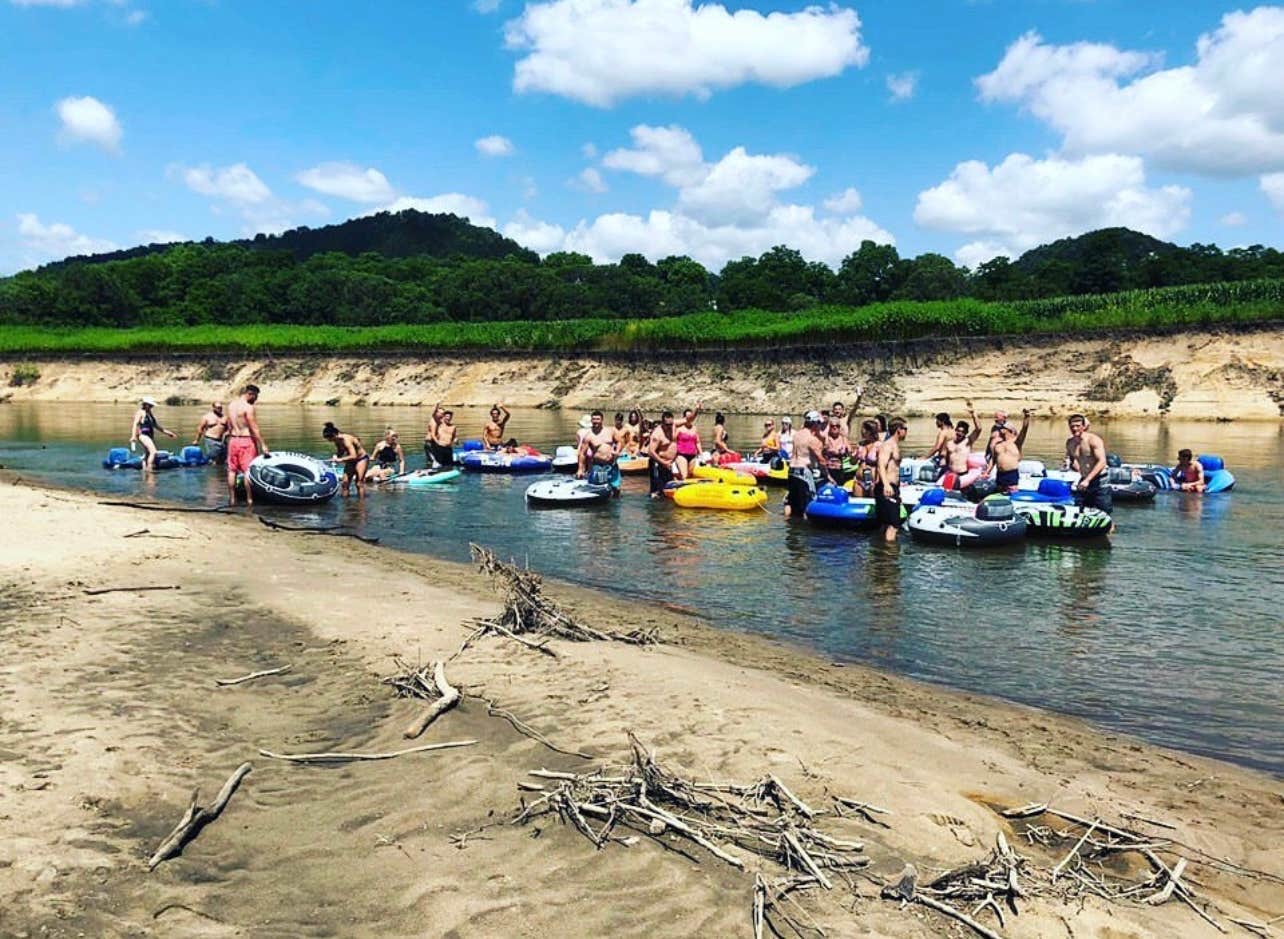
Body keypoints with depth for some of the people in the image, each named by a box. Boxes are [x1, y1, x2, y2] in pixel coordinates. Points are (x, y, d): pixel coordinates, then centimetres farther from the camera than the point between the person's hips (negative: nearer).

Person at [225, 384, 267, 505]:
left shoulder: (231, 406, 9)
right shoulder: (248, 407, -14)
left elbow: (229, 426, 13)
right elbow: (254, 429, -16)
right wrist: (263, 445, -15)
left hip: (232, 440, 7)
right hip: (246, 441, -7)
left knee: (232, 470, 9)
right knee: (249, 471, -2)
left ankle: (232, 499, 14)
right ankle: (249, 500, 0)